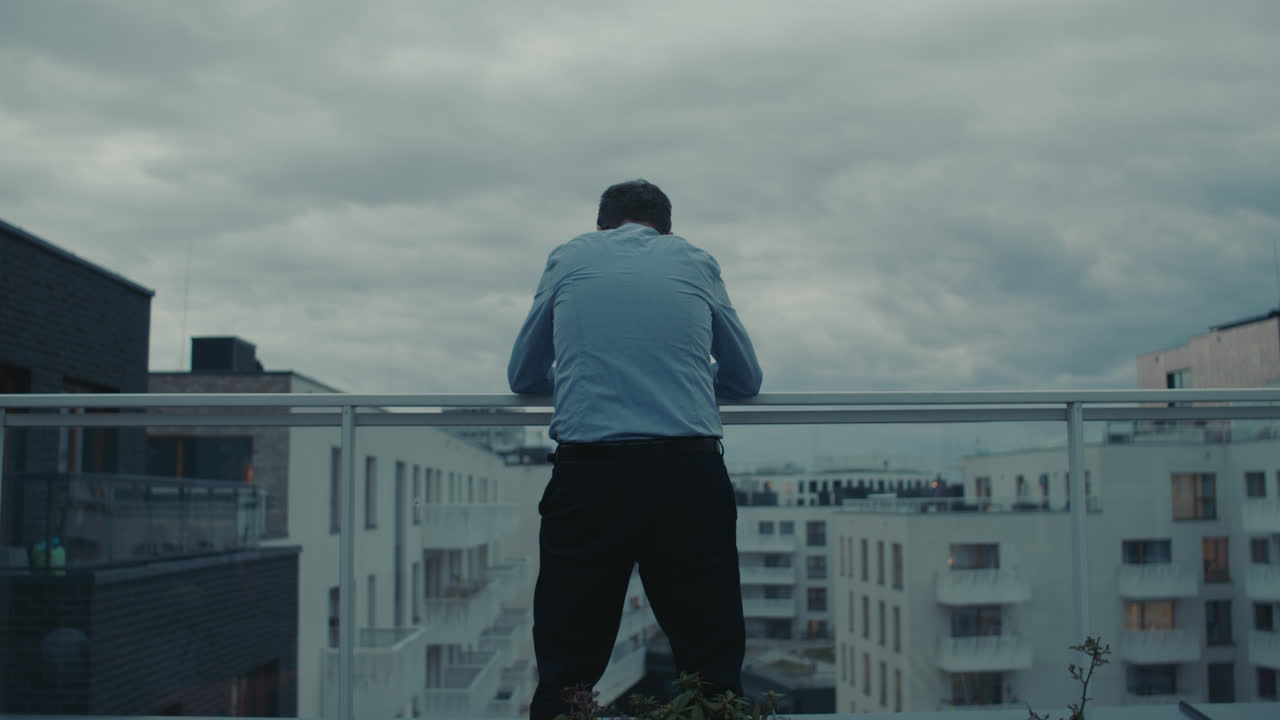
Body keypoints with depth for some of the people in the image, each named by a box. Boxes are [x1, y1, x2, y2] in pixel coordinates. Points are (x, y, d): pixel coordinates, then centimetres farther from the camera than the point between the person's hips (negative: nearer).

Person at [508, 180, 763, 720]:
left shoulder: (568, 259, 18)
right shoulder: (696, 262, 19)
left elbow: (523, 377, 25)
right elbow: (746, 380, 27)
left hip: (588, 468, 0)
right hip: (690, 471, 1)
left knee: (567, 671, 5)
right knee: (713, 666, 6)